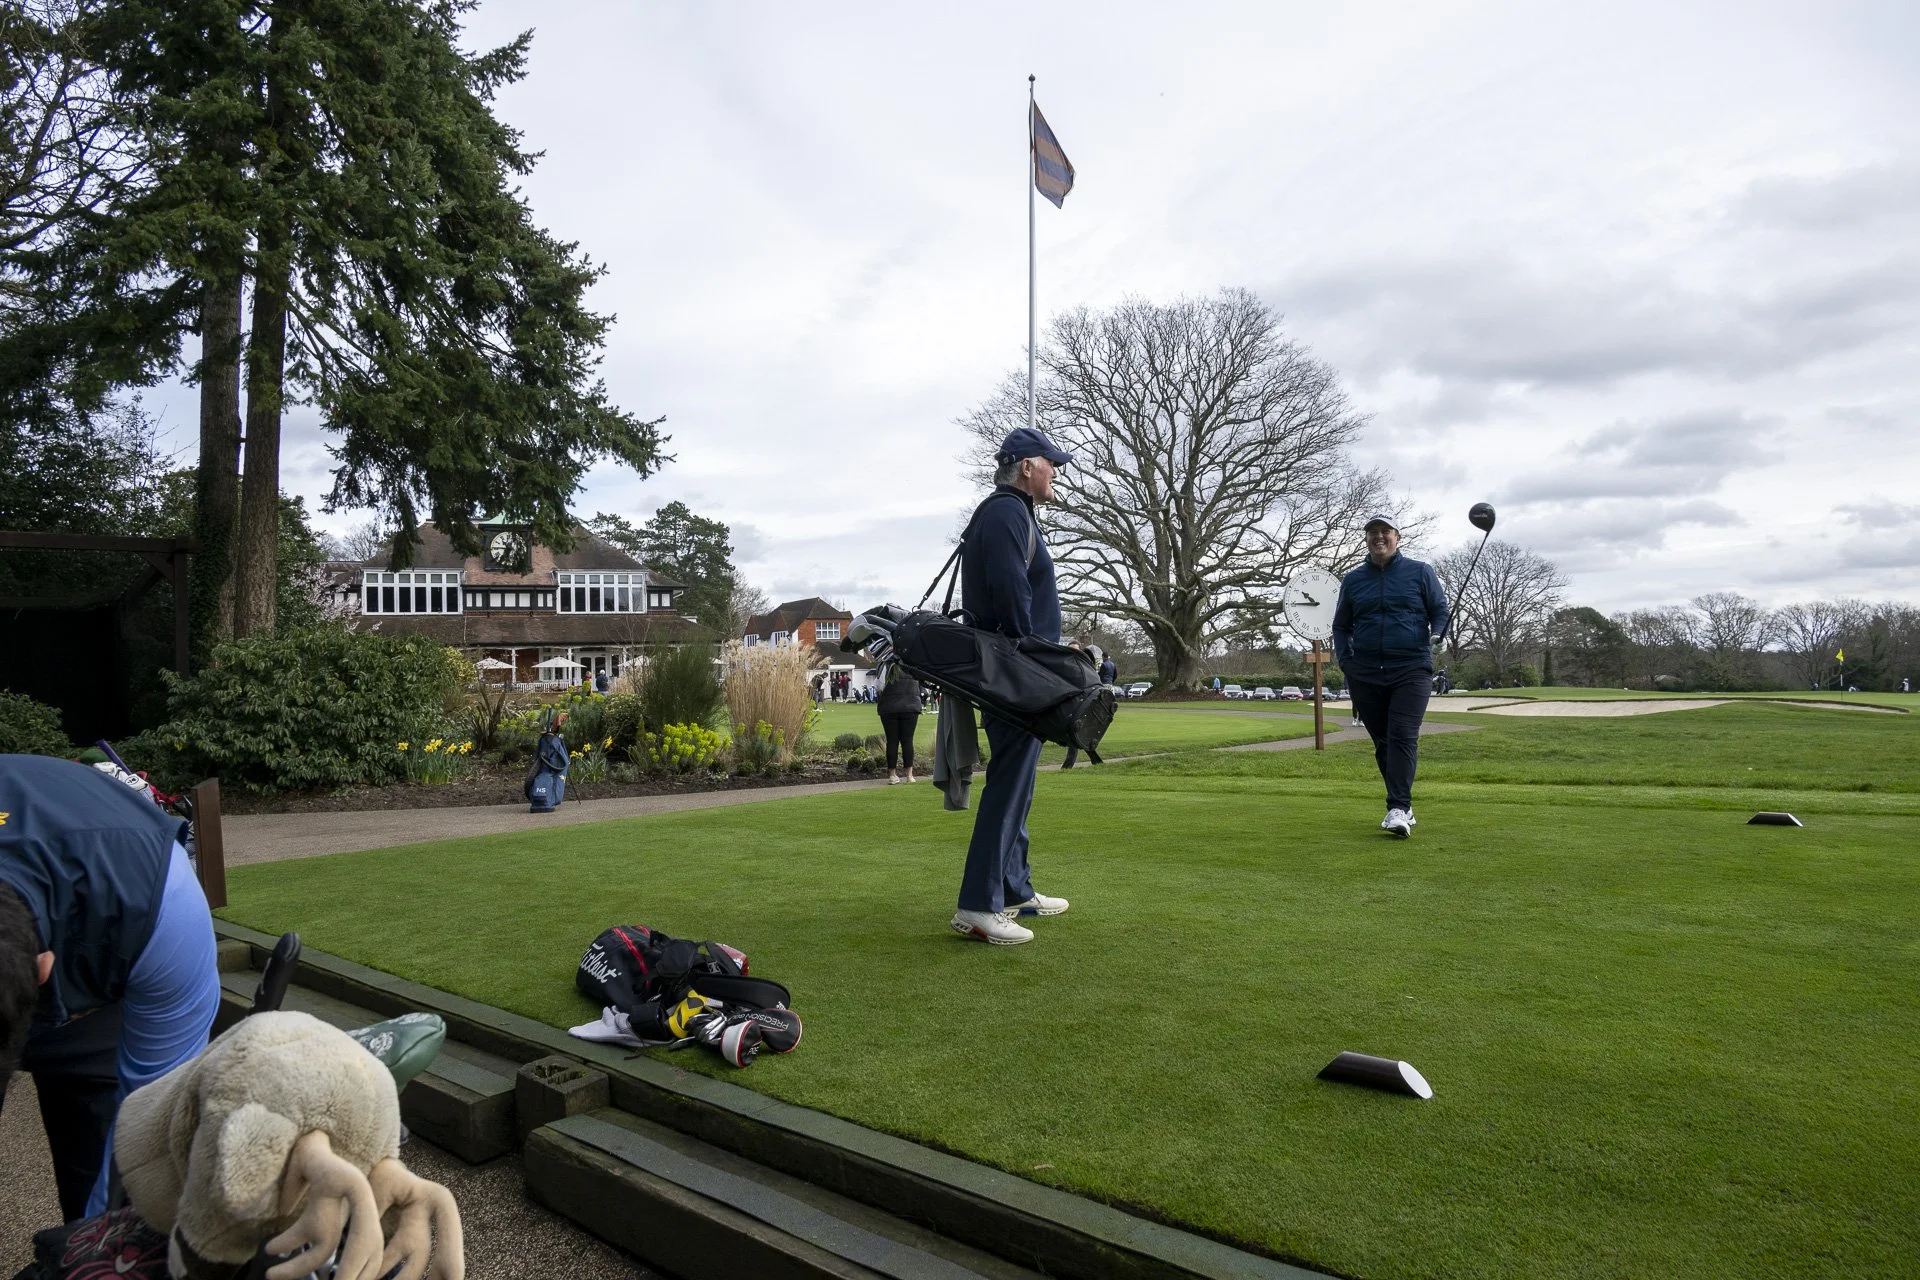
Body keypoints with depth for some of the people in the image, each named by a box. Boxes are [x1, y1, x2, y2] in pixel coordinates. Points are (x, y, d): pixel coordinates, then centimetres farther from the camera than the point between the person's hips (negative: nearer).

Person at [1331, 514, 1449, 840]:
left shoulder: (1421, 572, 7)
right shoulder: (1352, 580, 13)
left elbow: (1441, 610, 8)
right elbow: (1340, 626, 19)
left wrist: (1436, 634, -13)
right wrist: (1346, 660, 5)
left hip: (1411, 670, -3)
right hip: (1365, 675, 3)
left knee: (1403, 737, -14)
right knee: (1382, 742, 7)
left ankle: (1398, 810, -19)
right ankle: (1403, 807, 18)